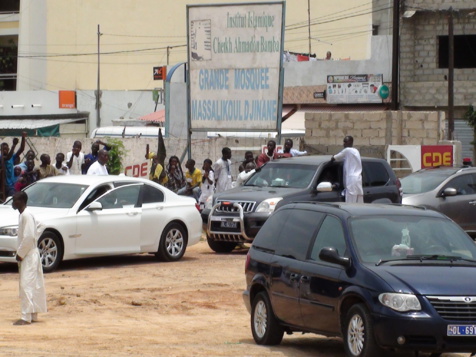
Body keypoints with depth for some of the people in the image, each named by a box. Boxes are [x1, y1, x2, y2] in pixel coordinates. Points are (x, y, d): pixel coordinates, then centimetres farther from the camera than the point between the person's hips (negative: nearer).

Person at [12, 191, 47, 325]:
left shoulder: (26, 215, -17)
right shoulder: (23, 215, 14)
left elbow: (29, 237, -22)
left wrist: (20, 254, -16)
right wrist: (20, 253, 12)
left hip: (29, 255, -10)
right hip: (27, 255, 10)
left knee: (26, 285, -11)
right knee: (33, 285, 12)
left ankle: (26, 317, -13)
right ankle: (33, 315, 17)